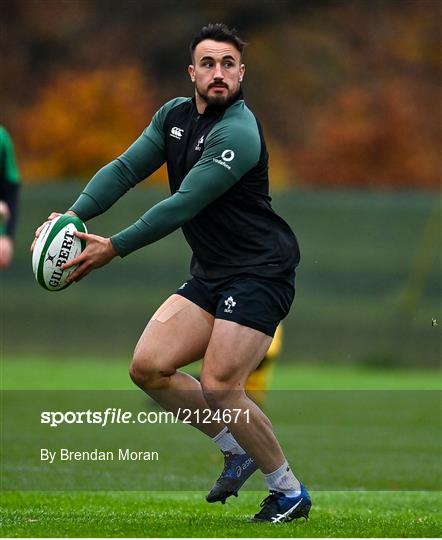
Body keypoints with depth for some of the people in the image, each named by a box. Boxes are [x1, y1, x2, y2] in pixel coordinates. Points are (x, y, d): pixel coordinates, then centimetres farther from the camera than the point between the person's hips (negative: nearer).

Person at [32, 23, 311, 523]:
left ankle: (290, 492, 2)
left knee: (218, 387, -17)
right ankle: (236, 449, 14)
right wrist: (75, 215, -15)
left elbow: (183, 205, -24)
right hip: (209, 274, 8)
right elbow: (126, 168, 2)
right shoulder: (174, 115, 7)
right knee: (148, 368, -5)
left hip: (260, 272, -8)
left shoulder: (237, 133, -20)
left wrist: (114, 248, -25)